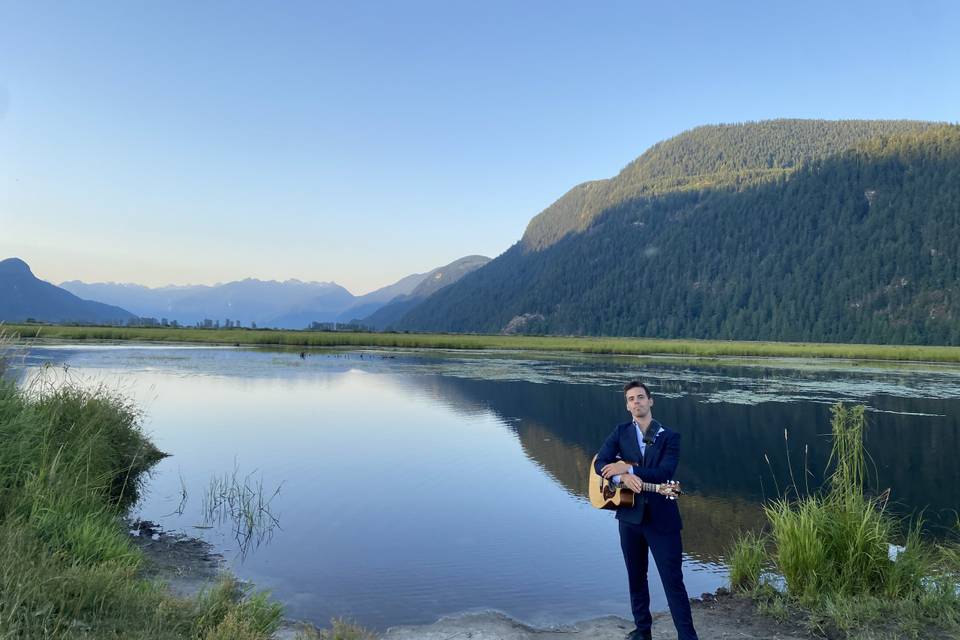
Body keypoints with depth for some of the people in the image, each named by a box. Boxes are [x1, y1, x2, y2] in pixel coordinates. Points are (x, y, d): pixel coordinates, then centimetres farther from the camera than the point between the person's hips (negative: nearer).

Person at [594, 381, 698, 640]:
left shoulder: (669, 437, -3)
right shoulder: (621, 431, 4)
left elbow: (665, 473, -16)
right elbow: (600, 463, -6)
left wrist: (628, 468, -21)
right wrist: (623, 477, -24)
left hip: (661, 518, -3)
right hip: (630, 515, 3)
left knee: (673, 580, -1)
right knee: (636, 577, 16)